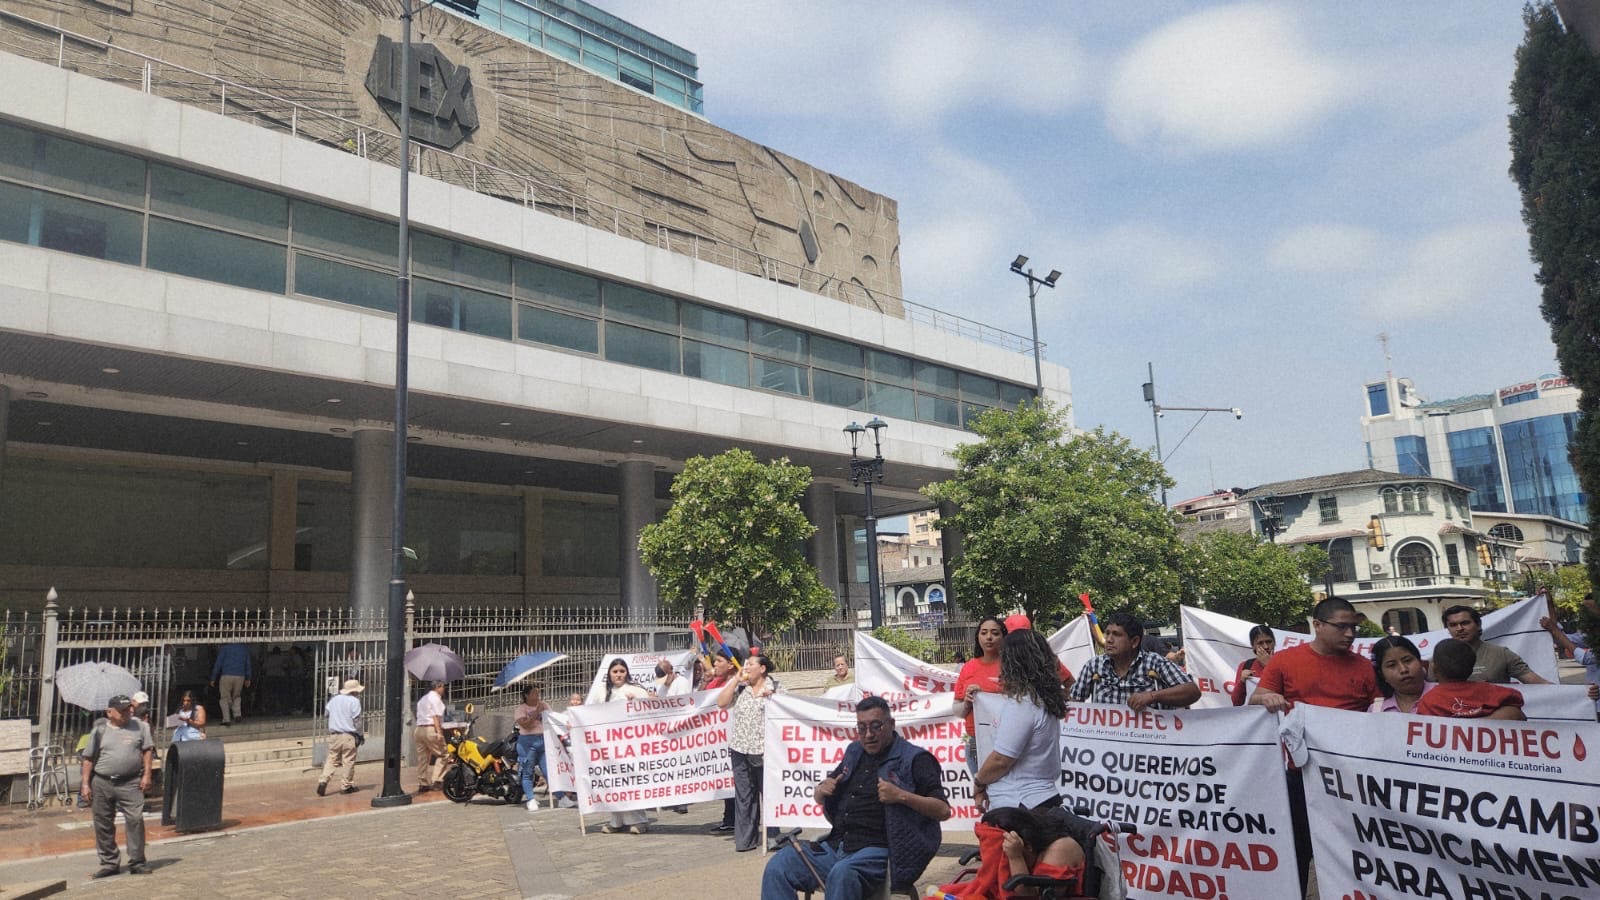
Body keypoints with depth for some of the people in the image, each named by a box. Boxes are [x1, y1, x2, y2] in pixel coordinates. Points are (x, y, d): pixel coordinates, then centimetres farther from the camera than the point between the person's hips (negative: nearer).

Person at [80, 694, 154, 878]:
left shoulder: (139, 726, 6)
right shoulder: (100, 729, 5)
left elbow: (148, 750, 7)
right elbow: (88, 758, 8)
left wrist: (147, 774, -2)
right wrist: (85, 784, 3)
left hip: (130, 783, -1)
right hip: (102, 783, 1)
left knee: (135, 820, -9)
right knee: (103, 824, 7)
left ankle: (137, 862, 0)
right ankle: (109, 863, 21)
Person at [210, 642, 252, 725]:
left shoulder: (224, 648, -1)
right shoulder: (245, 648, 11)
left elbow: (218, 664, -2)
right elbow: (248, 664, 16)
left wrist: (213, 679, 5)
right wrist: (248, 678, 24)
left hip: (226, 676, -3)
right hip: (240, 677, 3)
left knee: (224, 698, 5)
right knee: (237, 696, 22)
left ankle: (226, 719, -2)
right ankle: (237, 713, 6)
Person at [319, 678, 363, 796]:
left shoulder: (334, 699, 10)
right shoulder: (354, 701, -8)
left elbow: (327, 714, 17)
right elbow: (357, 720, -9)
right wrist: (360, 735, -1)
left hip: (333, 735, 5)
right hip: (348, 735, -5)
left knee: (332, 759, 11)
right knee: (348, 761, 4)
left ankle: (323, 781, -6)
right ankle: (347, 786, 9)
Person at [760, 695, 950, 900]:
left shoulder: (913, 759, 1)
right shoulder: (854, 753, 20)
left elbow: (943, 811, -7)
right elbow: (820, 798, 32)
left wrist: (901, 796, -20)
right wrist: (821, 791, 6)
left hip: (877, 850, -6)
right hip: (835, 845, 6)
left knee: (842, 874, -38)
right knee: (777, 866, -16)